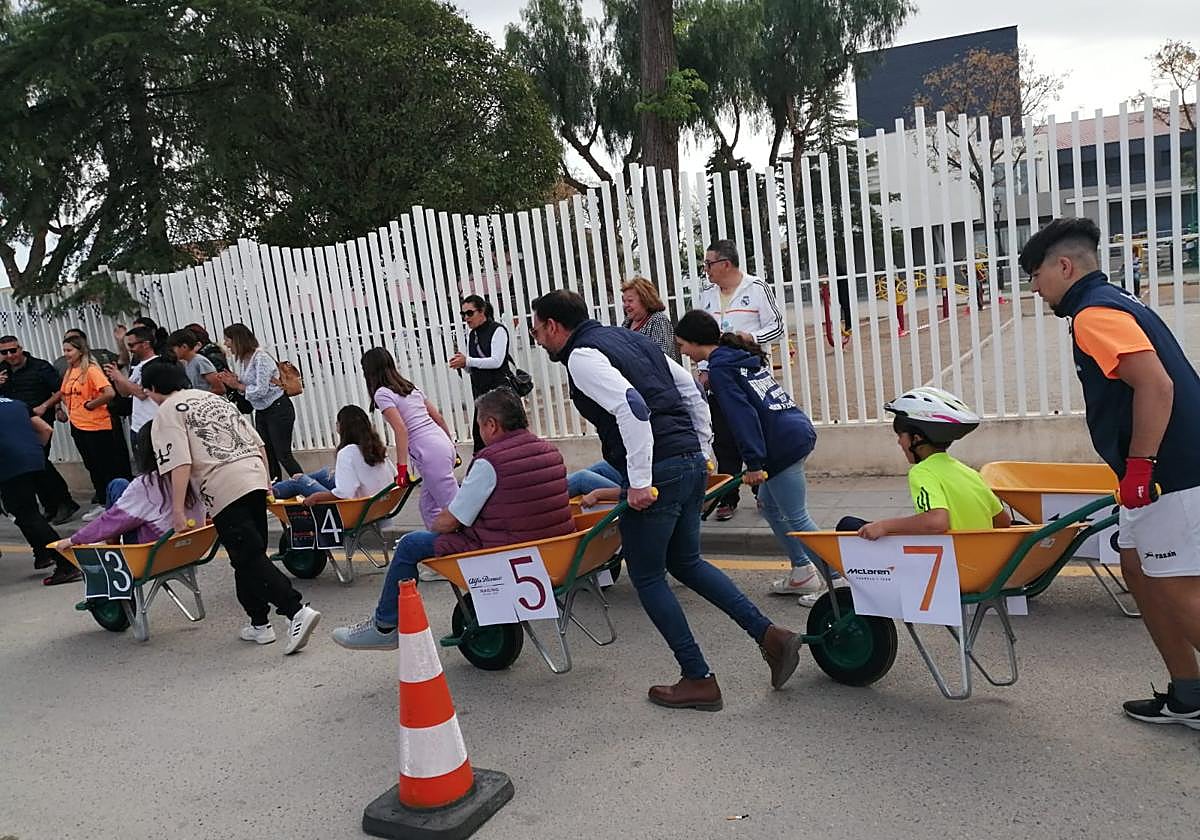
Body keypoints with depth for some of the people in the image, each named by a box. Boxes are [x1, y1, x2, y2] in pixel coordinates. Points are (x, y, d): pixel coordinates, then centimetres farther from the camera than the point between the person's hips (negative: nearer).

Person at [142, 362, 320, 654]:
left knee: (248, 557, -8)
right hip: (255, 476, 8)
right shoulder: (214, 398, 26)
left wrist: (177, 509, -10)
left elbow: (180, 464, -11)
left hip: (223, 488, -7)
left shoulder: (167, 414, 4)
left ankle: (296, 611, -21)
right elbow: (258, 443, 21)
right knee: (252, 554, 15)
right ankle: (258, 624, 20)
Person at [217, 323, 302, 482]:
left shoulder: (261, 357, -17)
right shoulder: (244, 359, 8)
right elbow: (250, 387, 12)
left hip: (278, 409, -8)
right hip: (261, 412, 9)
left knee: (283, 455, -8)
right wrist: (235, 382, -5)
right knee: (269, 457, 8)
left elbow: (261, 390, -22)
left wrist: (238, 386, -11)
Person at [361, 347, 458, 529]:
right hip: (444, 446, 8)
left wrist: (402, 467, -13)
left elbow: (401, 430, -14)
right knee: (428, 507, 16)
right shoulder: (411, 387, 19)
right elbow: (438, 418, 19)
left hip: (430, 454, -8)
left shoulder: (382, 394, -4)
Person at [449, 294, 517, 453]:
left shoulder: (498, 330, -7)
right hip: (480, 391, 7)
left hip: (499, 388, -7)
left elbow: (496, 361, -17)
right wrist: (462, 364, -3)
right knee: (478, 432, 3)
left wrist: (467, 361, -17)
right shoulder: (471, 335, 16)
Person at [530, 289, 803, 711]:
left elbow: (632, 407, -24)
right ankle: (769, 634, 14)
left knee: (647, 577, 7)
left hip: (656, 471, -9)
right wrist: (702, 451, 22)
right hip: (692, 462, 9)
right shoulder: (630, 338, 20)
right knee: (685, 562, 22)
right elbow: (690, 389, 20)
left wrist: (639, 481, -22)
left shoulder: (582, 356, -7)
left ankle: (698, 680, 13)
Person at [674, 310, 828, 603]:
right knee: (769, 505, 19)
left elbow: (742, 415, -17)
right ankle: (802, 573, 26)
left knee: (795, 517, -1)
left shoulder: (719, 368, -9)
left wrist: (753, 463, -18)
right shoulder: (743, 355, 18)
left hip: (783, 443, -10)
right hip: (799, 429, 10)